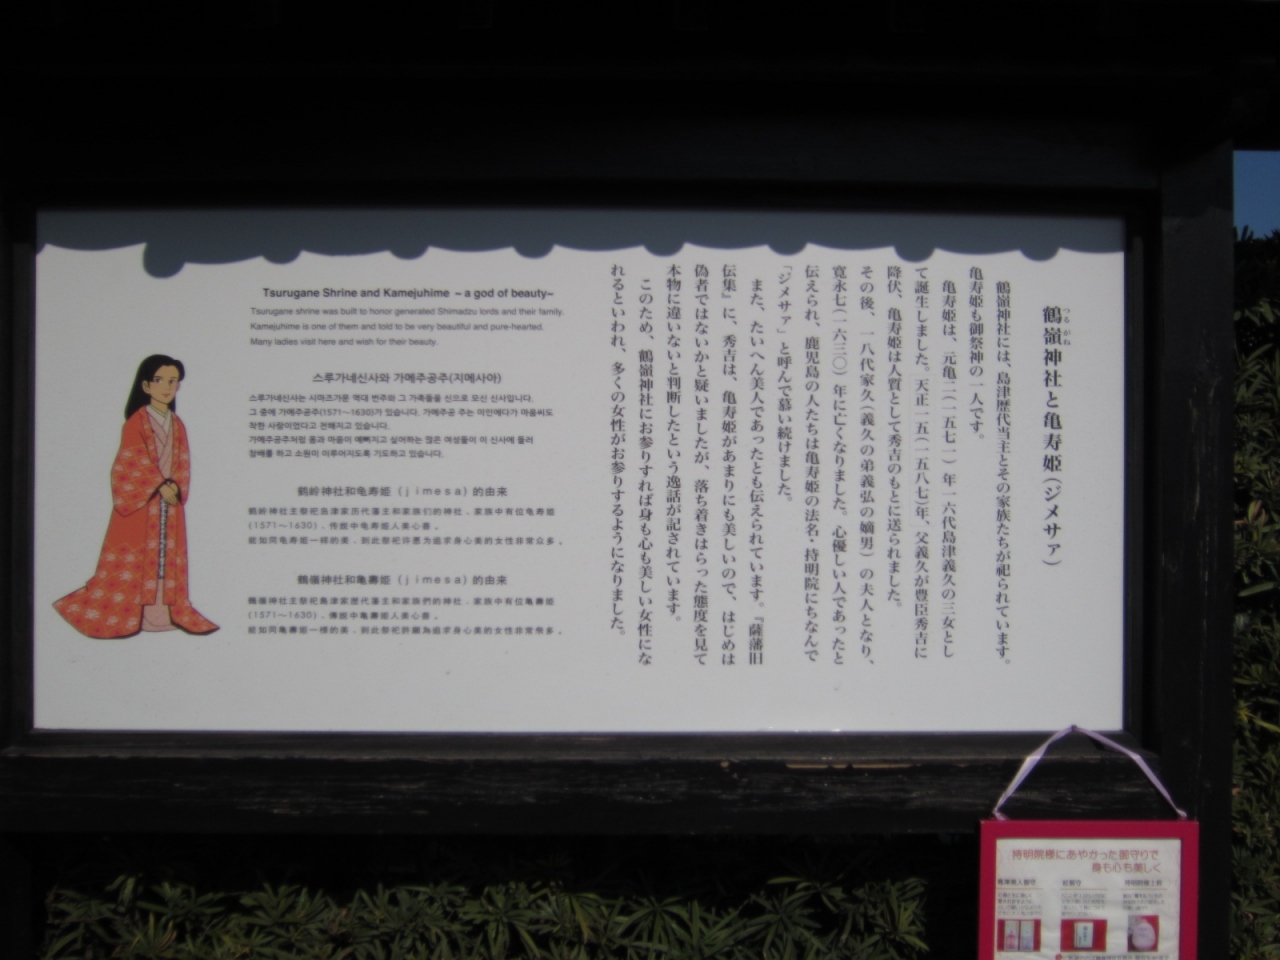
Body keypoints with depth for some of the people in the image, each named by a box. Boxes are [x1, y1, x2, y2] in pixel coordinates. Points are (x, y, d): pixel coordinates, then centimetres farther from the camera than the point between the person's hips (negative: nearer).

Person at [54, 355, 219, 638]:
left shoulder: (177, 424, 13)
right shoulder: (137, 420, -4)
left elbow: (182, 462, 9)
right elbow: (136, 459, -12)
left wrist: (175, 486, -7)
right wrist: (160, 486, -17)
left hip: (171, 499, 6)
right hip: (141, 499, -5)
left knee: (168, 554, 4)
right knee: (138, 556, -5)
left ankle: (164, 612, 7)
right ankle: (134, 614, -1)